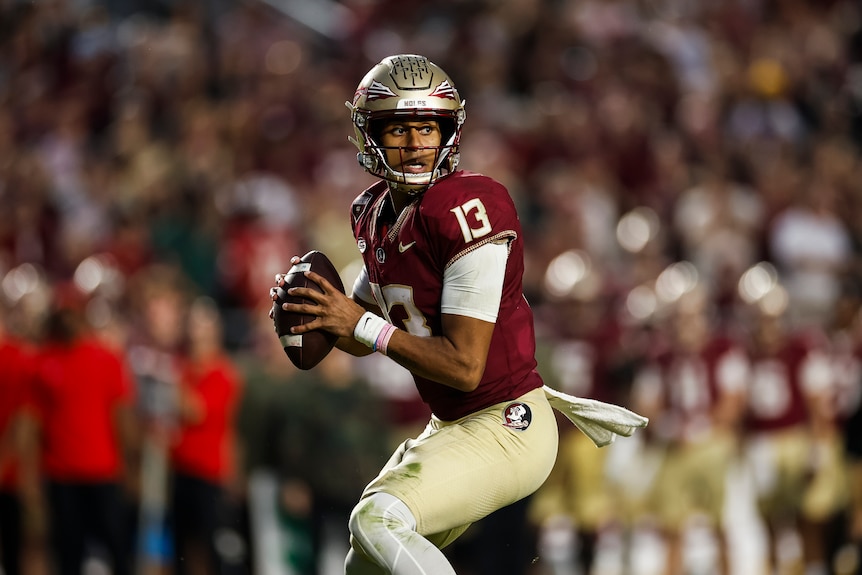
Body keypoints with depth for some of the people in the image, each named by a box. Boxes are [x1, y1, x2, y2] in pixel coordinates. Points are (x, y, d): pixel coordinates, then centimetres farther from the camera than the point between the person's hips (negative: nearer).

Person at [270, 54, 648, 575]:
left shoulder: (467, 212, -21)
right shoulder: (376, 213, 6)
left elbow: (464, 366, -23)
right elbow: (361, 339, 18)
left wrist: (364, 325, -19)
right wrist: (311, 309, -3)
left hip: (506, 429, -9)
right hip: (449, 428, 9)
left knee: (378, 520, -26)